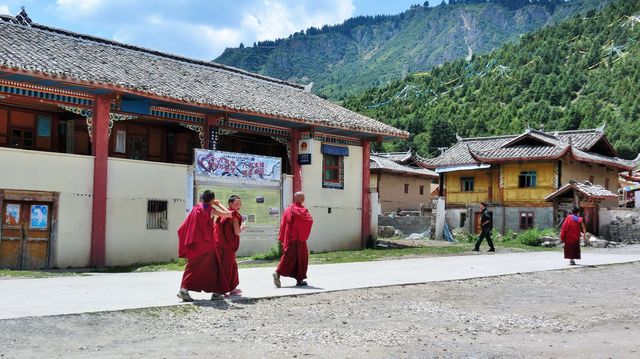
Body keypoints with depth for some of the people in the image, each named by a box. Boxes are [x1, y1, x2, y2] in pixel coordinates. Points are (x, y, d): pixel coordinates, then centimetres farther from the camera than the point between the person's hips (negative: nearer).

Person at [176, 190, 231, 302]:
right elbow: (228, 214, -3)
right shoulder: (211, 210, -5)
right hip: (206, 242, -4)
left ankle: (184, 289, -11)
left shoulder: (196, 208, 9)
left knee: (193, 265, 7)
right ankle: (215, 292, 8)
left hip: (194, 242, 4)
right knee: (211, 266, 8)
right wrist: (218, 204, 7)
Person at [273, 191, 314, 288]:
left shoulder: (288, 209, 9)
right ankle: (299, 280, 8)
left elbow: (283, 224, 10)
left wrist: (282, 238, 14)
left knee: (288, 257, 8)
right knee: (301, 257, 5)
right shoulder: (301, 210, -11)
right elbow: (309, 220, -22)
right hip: (298, 237, -6)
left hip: (288, 237, 6)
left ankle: (278, 273, -9)